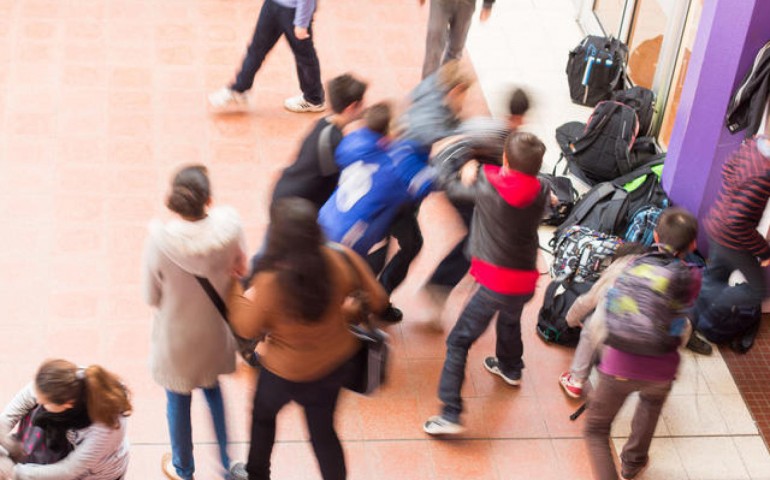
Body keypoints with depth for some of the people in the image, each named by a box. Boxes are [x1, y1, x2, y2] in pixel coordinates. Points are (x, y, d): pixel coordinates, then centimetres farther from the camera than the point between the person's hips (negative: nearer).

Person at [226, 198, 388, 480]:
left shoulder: (271, 283, -33)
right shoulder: (341, 260, -22)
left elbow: (247, 328, -16)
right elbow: (377, 300, -9)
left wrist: (234, 287, -6)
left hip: (287, 372, -3)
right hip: (334, 361, 3)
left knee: (263, 414, 29)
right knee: (323, 430, 23)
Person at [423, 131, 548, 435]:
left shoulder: (486, 186, -13)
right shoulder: (539, 194, -2)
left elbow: (453, 189, 1)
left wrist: (469, 176, 22)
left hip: (494, 282, -5)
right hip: (525, 282, 5)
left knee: (459, 341, -1)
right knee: (510, 319, 36)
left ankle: (450, 415, -10)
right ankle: (510, 368, 62)